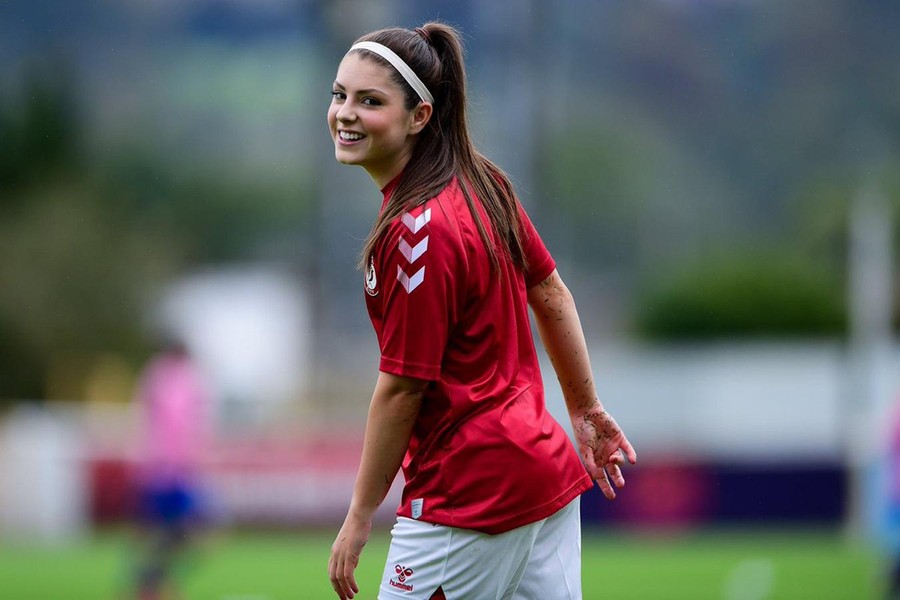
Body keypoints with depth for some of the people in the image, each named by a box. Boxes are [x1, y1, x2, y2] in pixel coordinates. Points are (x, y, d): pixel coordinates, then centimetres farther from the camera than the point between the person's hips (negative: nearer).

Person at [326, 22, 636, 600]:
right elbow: (552, 296, 14)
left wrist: (359, 518, -11)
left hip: (469, 497, -9)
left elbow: (402, 389, -18)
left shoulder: (416, 232, -21)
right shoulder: (482, 181, 5)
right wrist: (586, 412, 24)